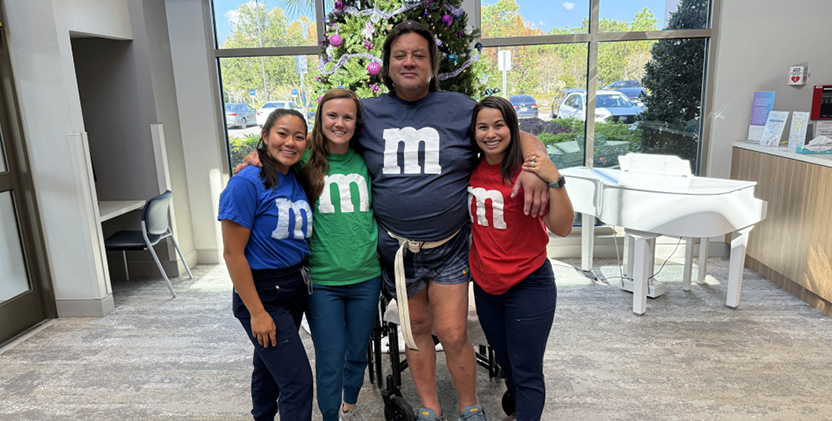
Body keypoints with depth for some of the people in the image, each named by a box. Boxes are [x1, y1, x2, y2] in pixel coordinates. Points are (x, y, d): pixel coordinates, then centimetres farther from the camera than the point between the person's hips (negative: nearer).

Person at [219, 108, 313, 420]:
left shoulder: (296, 181, 4)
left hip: (294, 288, 7)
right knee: (298, 381, -5)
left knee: (271, 368, 23)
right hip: (262, 293, -7)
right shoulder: (247, 183, -17)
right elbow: (233, 254, -16)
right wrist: (257, 312, -16)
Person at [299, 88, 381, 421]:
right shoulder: (306, 160, -4)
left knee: (357, 353, 19)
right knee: (330, 360, 4)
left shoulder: (365, 160, 3)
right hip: (322, 280, -2)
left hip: (366, 277, 3)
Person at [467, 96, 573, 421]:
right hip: (485, 284, 6)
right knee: (506, 364, 26)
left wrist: (554, 180, -32)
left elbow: (562, 228, -21)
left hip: (528, 285, -5)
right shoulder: (472, 169, -2)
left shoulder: (527, 169, -16)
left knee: (526, 373, 5)